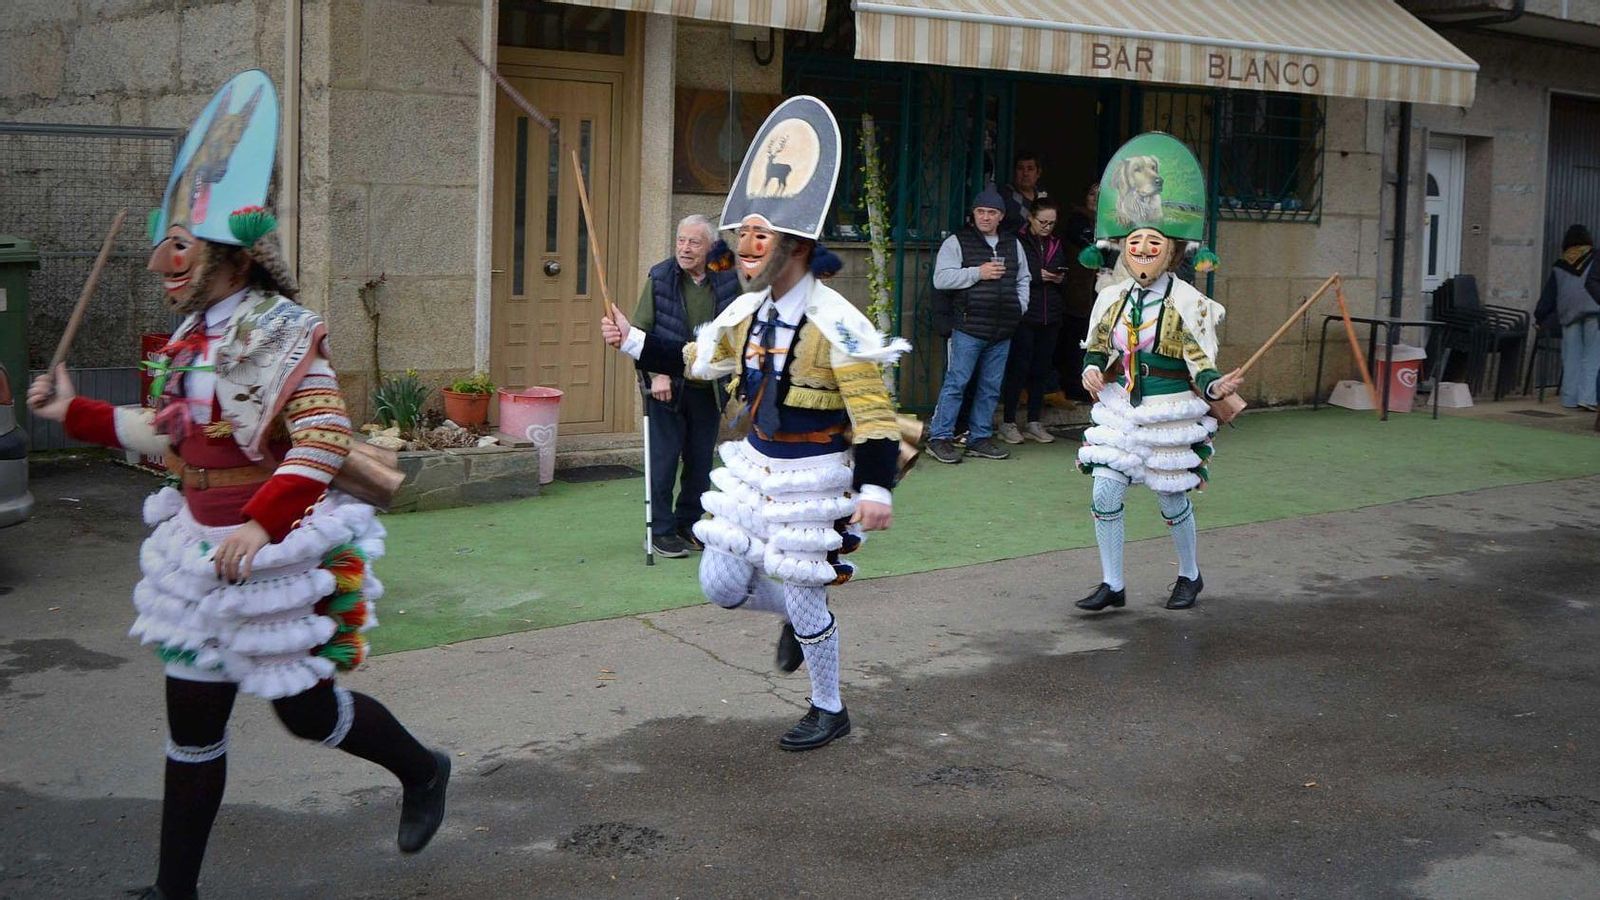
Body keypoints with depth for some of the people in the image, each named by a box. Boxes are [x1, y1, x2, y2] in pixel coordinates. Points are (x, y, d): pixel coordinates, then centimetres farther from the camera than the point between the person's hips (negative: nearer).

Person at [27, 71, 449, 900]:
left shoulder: (280, 334, -18)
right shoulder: (192, 339, 8)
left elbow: (325, 440, -25)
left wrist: (262, 523, -33)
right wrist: (76, 412, 17)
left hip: (269, 550, -8)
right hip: (201, 546, 8)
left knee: (303, 709, 6)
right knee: (192, 721, 11)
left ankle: (422, 771, 33)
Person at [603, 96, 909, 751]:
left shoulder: (835, 322, -20)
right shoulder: (747, 312, 3)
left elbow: (873, 409, -22)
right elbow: (697, 357, 19)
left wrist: (876, 487, -27)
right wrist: (632, 341, 11)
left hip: (813, 476, -7)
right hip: (754, 466, 7)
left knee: (802, 601, 3)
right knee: (721, 584, 10)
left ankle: (829, 711, 26)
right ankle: (796, 618, 39)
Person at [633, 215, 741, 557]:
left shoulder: (727, 281, -1)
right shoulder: (660, 278, -5)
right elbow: (641, 331, -5)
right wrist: (656, 374, -15)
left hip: (708, 389, 3)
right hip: (668, 386, -3)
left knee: (701, 461, 10)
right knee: (664, 460, 0)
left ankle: (689, 523, 25)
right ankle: (662, 531, 10)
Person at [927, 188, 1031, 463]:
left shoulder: (1013, 245, 17)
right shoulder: (957, 242, 0)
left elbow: (1023, 279, 27)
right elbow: (941, 279, -9)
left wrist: (1020, 306, 11)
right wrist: (978, 273, -13)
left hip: (1002, 331, 6)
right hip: (968, 327, -5)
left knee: (991, 387, 9)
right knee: (956, 382, -7)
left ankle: (980, 438, 17)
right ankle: (939, 438, -1)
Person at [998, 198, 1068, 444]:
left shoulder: (1057, 245, 15)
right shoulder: (1018, 242, -4)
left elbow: (1066, 274, 23)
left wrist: (1060, 278, 1)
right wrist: (1037, 276, -16)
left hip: (1051, 316, 5)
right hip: (1024, 315, -5)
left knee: (1041, 369, 7)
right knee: (1018, 368, -4)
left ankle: (1034, 422, 15)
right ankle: (1008, 422, 4)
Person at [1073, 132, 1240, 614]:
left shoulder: (1188, 303, -12)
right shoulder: (1113, 299, 2)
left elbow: (1200, 365, -13)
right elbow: (1097, 347, 13)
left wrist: (1215, 386, -34)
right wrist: (1092, 370, -8)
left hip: (1170, 414, -4)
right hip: (1119, 409, 4)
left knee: (1172, 500, 9)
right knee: (1104, 494, -1)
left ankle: (1190, 575, 33)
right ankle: (1112, 584, 12)